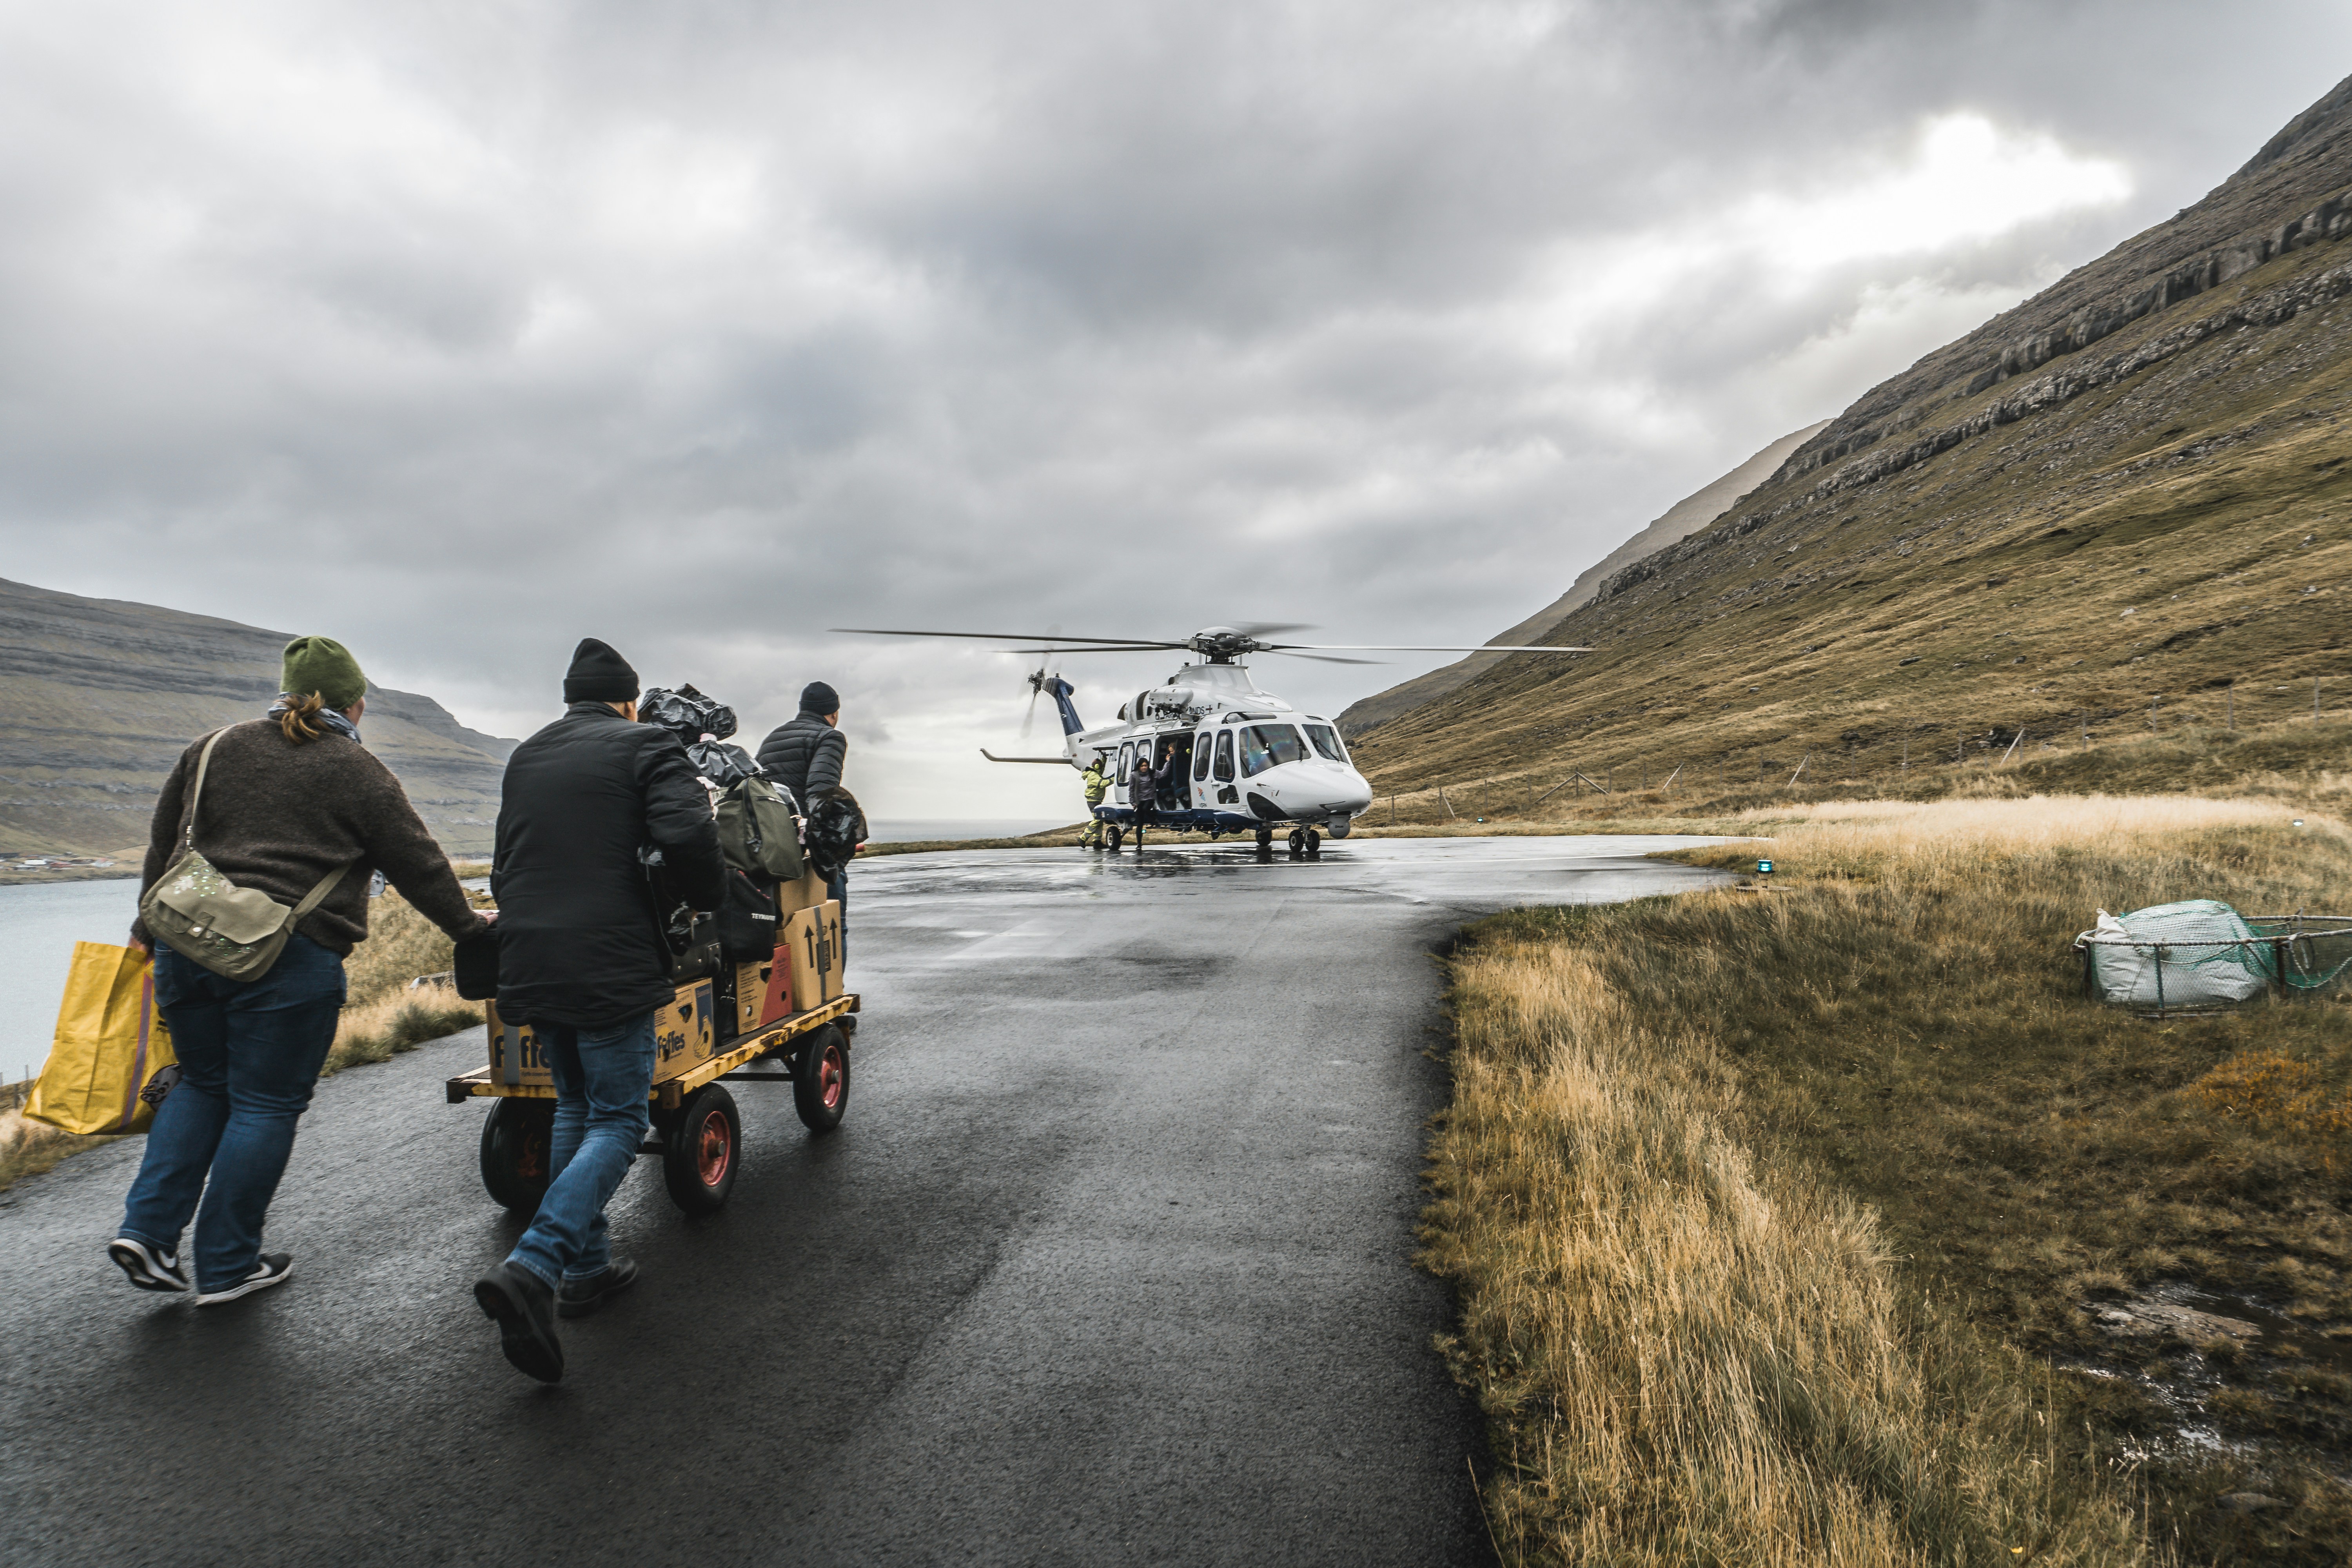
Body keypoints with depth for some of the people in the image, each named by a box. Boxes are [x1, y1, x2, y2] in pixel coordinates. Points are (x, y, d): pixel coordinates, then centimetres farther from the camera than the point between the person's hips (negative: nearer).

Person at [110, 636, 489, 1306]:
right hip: (289, 960, -5)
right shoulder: (360, 775, -1)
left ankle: (148, 1228, 13)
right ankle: (227, 1267, 13)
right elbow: (419, 867, 2)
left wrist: (148, 931, 29)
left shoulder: (211, 749, 14)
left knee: (201, 1083, 23)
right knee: (265, 1103, 5)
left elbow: (163, 845, 19)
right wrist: (469, 928, 14)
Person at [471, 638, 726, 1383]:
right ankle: (531, 1268, -16)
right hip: (610, 965, -7)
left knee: (575, 1108, 20)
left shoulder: (525, 757, 18)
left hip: (530, 964, 7)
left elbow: (503, 869, 23)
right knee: (618, 1119, 0)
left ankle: (586, 1268, 24)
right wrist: (706, 898, -2)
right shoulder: (644, 745, -3)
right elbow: (687, 835, -19)